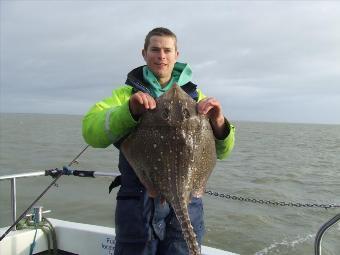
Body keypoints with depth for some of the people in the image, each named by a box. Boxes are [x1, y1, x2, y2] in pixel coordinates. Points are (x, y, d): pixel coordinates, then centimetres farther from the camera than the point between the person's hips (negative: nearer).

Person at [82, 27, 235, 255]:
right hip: (137, 206, -1)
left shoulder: (194, 95, 9)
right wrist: (130, 111, -28)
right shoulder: (127, 93, 5)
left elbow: (222, 152, 3)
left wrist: (219, 123, -19)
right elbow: (90, 131, -12)